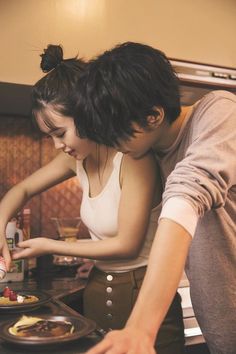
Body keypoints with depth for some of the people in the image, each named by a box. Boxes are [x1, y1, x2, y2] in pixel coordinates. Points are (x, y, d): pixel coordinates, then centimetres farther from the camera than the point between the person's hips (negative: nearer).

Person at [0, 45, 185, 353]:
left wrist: (50, 246, -11)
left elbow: (127, 244, -20)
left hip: (144, 294, -6)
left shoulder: (133, 157, -22)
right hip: (97, 291, 6)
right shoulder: (78, 158, -2)